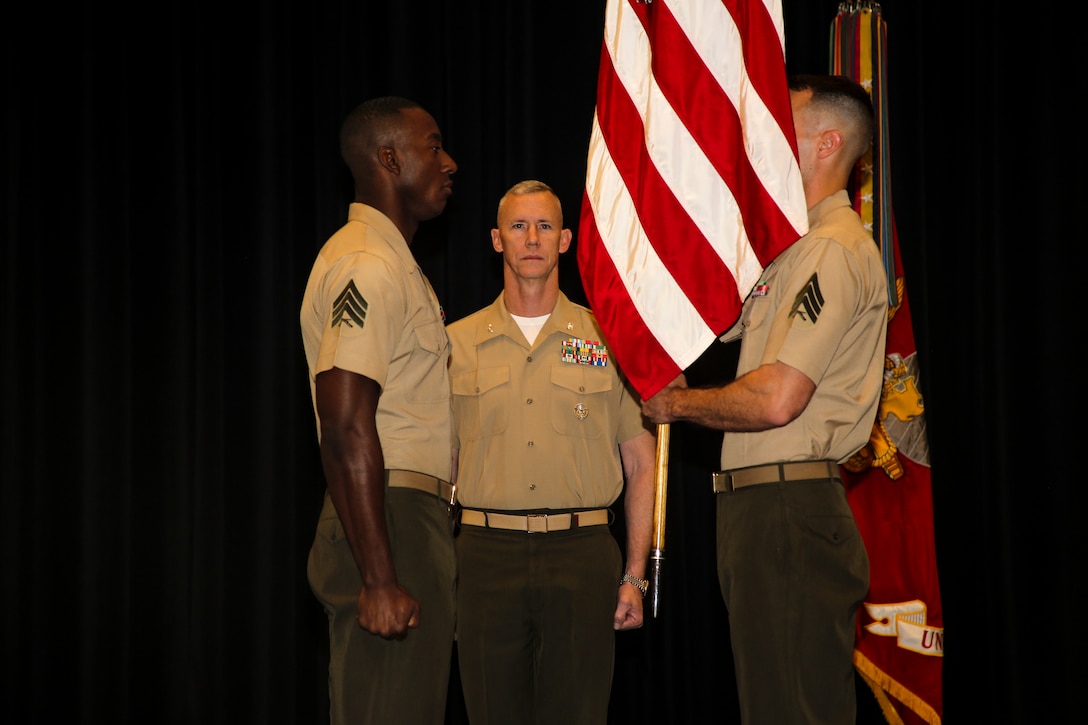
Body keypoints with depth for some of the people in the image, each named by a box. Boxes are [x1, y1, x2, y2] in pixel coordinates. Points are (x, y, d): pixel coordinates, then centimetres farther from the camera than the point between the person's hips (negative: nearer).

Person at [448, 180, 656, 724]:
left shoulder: (607, 339, 8)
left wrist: (635, 576, 2)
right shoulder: (458, 343, 9)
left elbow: (641, 464, 9)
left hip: (582, 555, 0)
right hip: (488, 554, 1)